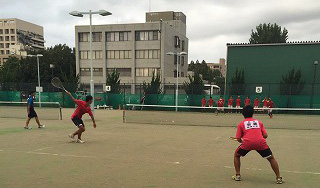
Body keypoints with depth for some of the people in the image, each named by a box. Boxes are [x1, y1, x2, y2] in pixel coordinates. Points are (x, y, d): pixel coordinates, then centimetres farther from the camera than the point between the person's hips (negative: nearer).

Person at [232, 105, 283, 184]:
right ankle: (279, 178, 17)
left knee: (236, 155, 24)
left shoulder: (241, 124, 18)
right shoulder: (259, 122, 23)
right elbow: (265, 135, 16)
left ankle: (237, 175, 19)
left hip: (247, 142, -1)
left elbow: (238, 139, 12)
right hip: (261, 142, 1)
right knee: (271, 158, 22)